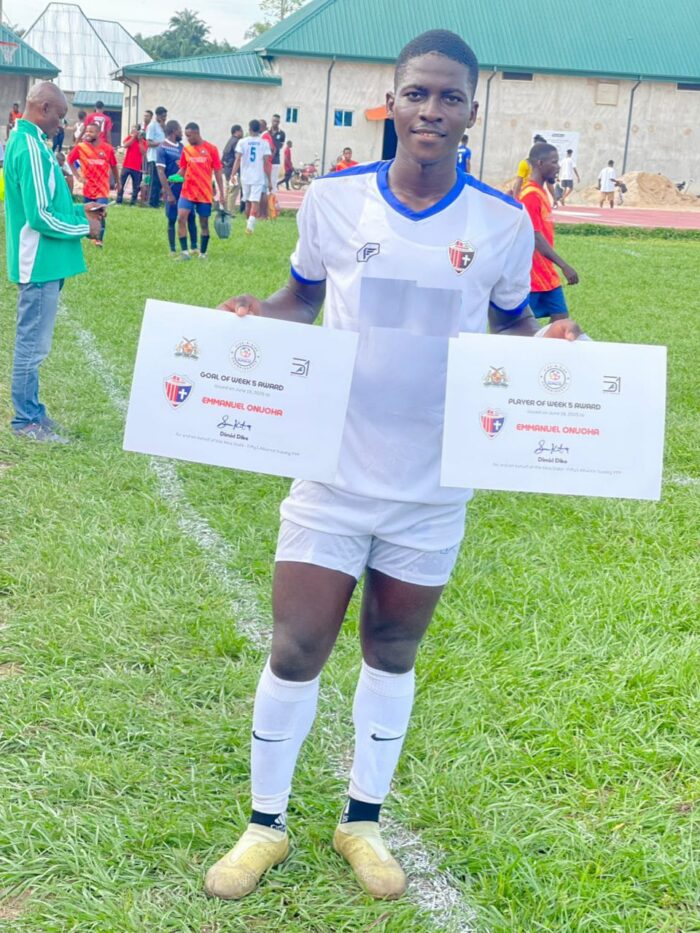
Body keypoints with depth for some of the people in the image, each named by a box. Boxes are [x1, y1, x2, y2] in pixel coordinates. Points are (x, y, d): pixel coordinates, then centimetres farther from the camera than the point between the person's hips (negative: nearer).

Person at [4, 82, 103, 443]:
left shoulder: (25, 140, 12)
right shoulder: (31, 147, -19)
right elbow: (40, 216, -23)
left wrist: (78, 210, 11)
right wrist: (83, 227, -10)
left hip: (38, 260, 10)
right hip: (40, 261, -10)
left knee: (31, 341, 16)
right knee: (33, 343, -2)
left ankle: (30, 411, 26)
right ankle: (26, 420, 7)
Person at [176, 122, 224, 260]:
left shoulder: (211, 149, -3)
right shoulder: (186, 149, 6)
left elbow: (217, 172, -1)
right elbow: (183, 169, 13)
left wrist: (221, 193, -3)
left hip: (205, 194, -2)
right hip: (187, 192, 2)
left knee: (204, 223, 6)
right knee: (181, 218, -13)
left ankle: (202, 253, 18)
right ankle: (184, 251, -10)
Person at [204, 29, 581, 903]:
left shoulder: (503, 222, -5)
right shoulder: (333, 199, -5)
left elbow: (509, 326, 9)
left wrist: (546, 340, -13)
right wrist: (254, 314, -11)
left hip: (433, 487, 1)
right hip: (333, 474, 0)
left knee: (393, 653, 15)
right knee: (295, 651, 3)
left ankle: (363, 820, 35)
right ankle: (265, 823, 26)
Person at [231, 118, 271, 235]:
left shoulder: (243, 142, 1)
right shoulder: (264, 143, -1)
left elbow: (238, 159, -7)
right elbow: (266, 162, -4)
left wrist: (233, 175, -7)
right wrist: (269, 180, 0)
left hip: (245, 177, 2)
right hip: (258, 177, -2)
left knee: (248, 202, 16)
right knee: (255, 202, -7)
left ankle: (249, 224, 29)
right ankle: (250, 225, -25)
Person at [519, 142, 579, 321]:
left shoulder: (540, 192, 12)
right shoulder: (531, 195, -17)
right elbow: (536, 238, -24)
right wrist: (564, 266, -28)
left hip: (548, 276, 9)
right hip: (533, 277, -9)